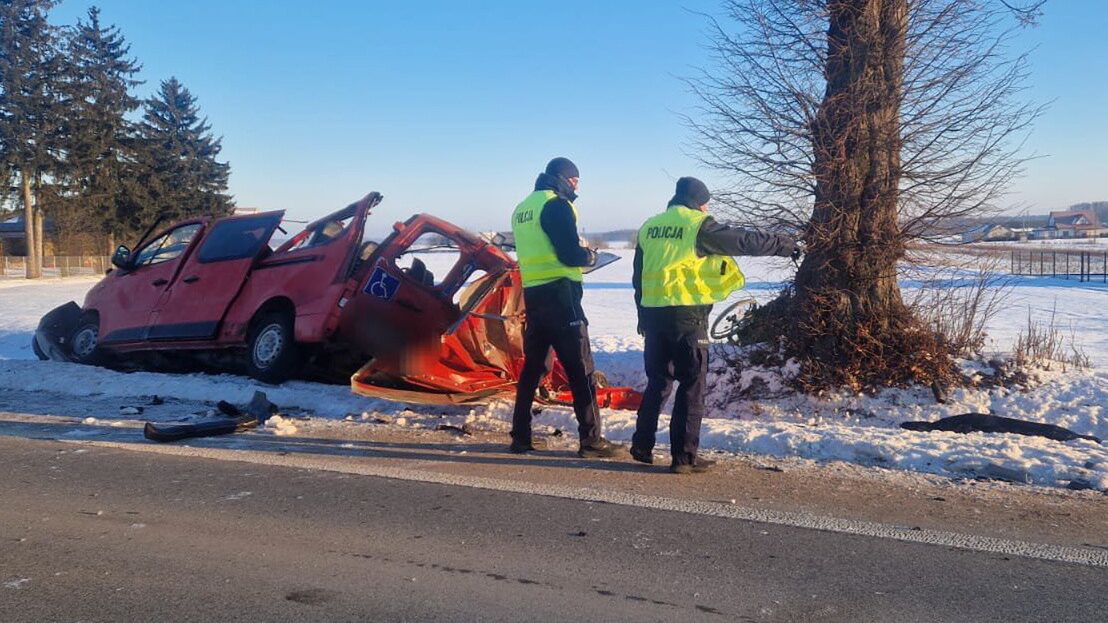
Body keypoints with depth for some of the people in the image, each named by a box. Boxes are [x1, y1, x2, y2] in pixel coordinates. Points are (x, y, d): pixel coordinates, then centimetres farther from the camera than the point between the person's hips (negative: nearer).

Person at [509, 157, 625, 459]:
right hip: (559, 295, -8)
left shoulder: (523, 208, 17)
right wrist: (590, 256, 3)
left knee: (533, 366, 14)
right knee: (580, 369, -4)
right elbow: (571, 254, -17)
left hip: (532, 294, 9)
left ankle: (521, 437, 17)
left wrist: (578, 252, 17)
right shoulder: (557, 205, -9)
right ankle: (591, 439, -2)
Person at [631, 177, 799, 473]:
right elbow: (745, 240, -2)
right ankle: (684, 457, 3)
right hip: (686, 315, -6)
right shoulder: (699, 226, -5)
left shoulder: (649, 227, 14)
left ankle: (642, 446, 21)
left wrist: (643, 317, 24)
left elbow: (639, 277, 18)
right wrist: (786, 245, 11)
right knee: (692, 386, 2)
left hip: (653, 314, 6)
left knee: (658, 382, 18)